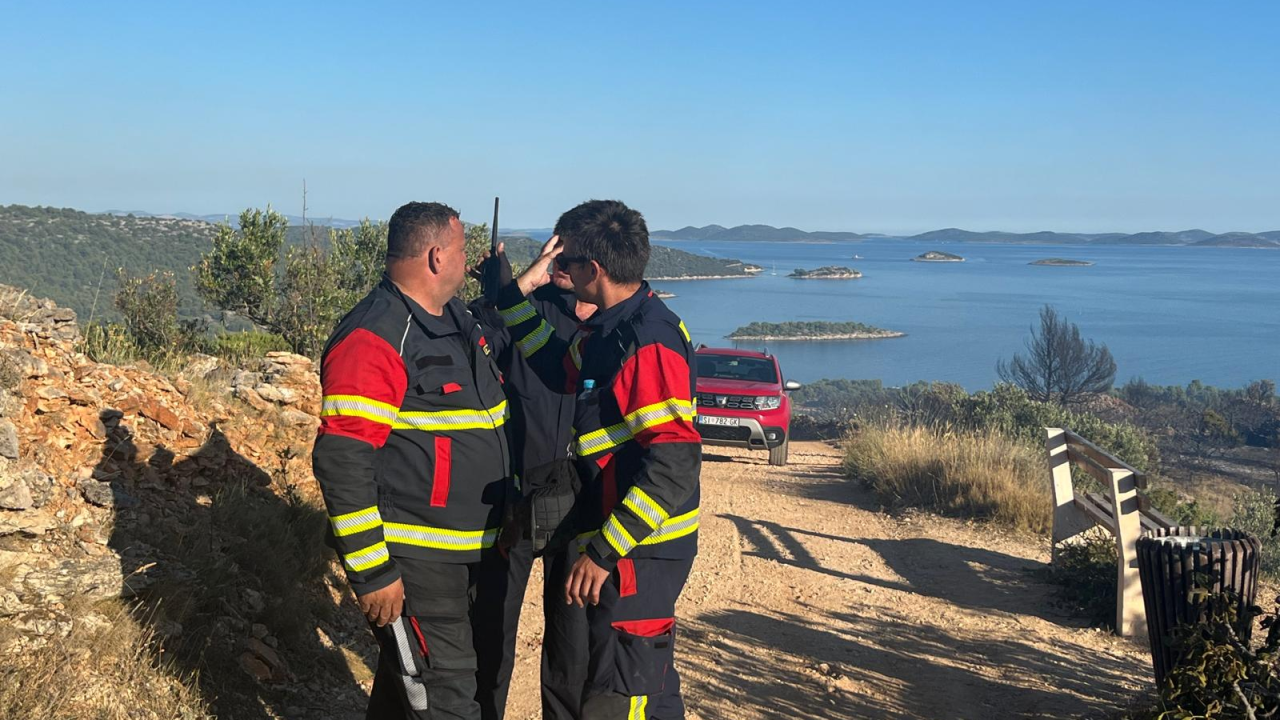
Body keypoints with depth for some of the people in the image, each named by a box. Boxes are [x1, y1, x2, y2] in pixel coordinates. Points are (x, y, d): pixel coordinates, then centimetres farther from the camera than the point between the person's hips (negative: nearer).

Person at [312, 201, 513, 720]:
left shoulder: (459, 320, 11)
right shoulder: (373, 338, -19)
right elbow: (341, 461, -23)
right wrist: (372, 573, -22)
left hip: (462, 555, 9)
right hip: (409, 561, -9)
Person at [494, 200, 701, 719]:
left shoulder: (650, 341, -21)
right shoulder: (610, 330, 8)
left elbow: (674, 462, -27)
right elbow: (558, 372, 26)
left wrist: (603, 553, -26)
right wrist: (519, 292, 15)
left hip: (639, 555, -10)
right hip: (627, 544, 10)